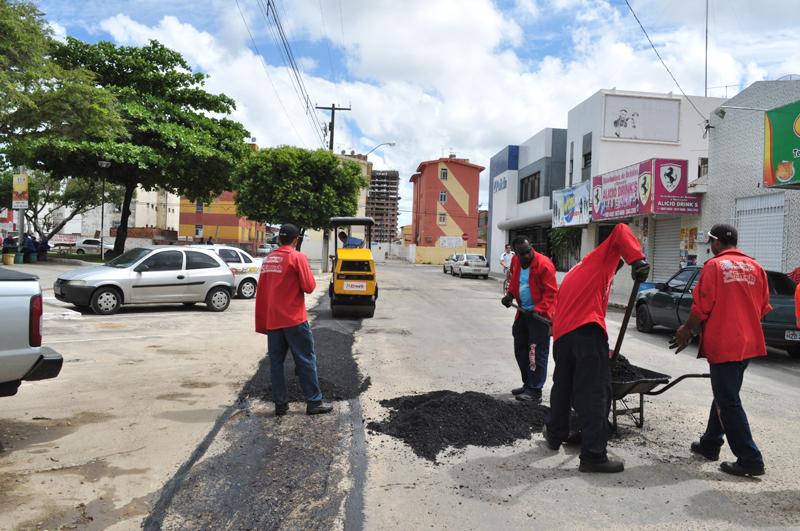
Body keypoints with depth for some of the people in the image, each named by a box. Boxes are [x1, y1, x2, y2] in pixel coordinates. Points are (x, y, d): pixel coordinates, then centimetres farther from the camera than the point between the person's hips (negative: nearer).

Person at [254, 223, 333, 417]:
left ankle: (280, 404, 12)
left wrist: (262, 323, 18)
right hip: (294, 320, -6)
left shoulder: (268, 259, 10)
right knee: (306, 361, 3)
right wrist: (309, 277, 8)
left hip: (272, 321, 6)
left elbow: (260, 293, 13)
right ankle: (314, 402, 7)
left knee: (276, 362, 9)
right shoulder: (297, 257, -9)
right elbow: (309, 286, -14)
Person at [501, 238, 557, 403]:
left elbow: (550, 292, -18)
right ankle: (528, 384, 29)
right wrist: (510, 295, 5)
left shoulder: (544, 264, -18)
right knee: (520, 349, 16)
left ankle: (535, 391, 0)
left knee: (538, 353, -5)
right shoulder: (515, 261, 4)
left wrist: (537, 310, -25)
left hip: (539, 314, -8)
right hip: (523, 312, 8)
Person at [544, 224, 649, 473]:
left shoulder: (576, 271, 34)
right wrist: (637, 260, -16)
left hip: (561, 334, 8)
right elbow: (621, 231, -3)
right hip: (586, 330, -8)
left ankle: (555, 434, 37)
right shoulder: (602, 258, 14)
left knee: (563, 386, 22)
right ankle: (593, 455, -2)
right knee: (594, 393, -4)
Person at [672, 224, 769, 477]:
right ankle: (710, 444, 29)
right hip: (748, 343, 7)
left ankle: (750, 460, -1)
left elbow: (702, 306, -13)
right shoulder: (756, 268, 8)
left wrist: (686, 331, 0)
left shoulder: (714, 266, -10)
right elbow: (763, 308, 12)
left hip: (722, 344, -7)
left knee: (728, 402, -1)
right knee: (725, 396, 18)